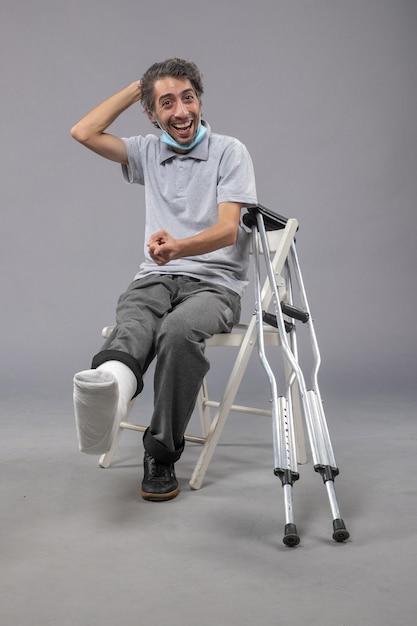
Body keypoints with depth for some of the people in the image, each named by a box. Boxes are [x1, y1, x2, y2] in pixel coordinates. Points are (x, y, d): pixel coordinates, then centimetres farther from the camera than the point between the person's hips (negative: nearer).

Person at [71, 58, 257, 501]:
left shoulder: (229, 152, 3)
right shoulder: (148, 153, 19)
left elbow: (227, 230, -9)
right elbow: (84, 133, 9)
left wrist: (179, 247, -31)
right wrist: (137, 87, 13)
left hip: (214, 282, -3)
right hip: (156, 278, 3)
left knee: (179, 328, -37)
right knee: (133, 320, -35)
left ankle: (161, 454, -31)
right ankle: (110, 383, -68)